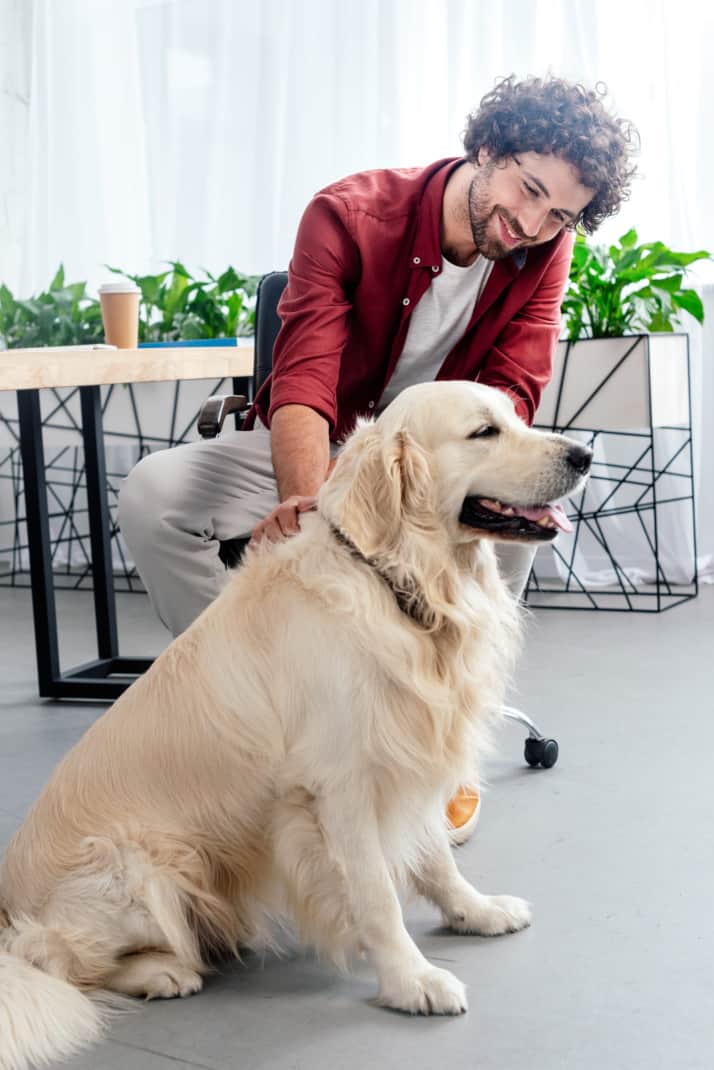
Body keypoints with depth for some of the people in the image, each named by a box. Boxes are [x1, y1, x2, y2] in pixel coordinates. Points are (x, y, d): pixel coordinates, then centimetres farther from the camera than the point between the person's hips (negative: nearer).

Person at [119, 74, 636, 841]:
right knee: (150, 494, -25)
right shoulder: (349, 215, -21)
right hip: (315, 450, -1)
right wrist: (306, 498, -53)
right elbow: (303, 376, -34)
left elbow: (512, 392, -22)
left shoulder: (544, 252, -12)